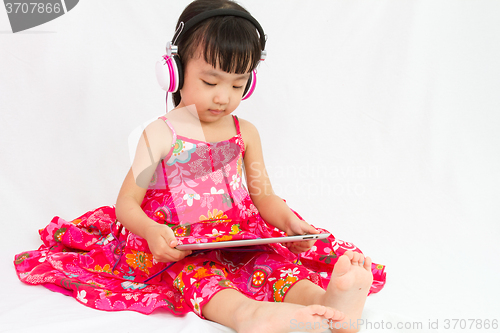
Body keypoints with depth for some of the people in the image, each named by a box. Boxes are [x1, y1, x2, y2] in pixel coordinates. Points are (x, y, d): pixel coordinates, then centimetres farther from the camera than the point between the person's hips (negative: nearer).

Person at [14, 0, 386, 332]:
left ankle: (325, 302, -55)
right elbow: (127, 202, 0)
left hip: (240, 238, 3)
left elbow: (264, 197, 13)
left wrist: (289, 222, -10)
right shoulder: (160, 133, 1)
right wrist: (152, 232, -23)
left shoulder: (244, 132, 12)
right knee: (195, 273, -34)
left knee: (273, 260, -27)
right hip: (180, 248, -3)